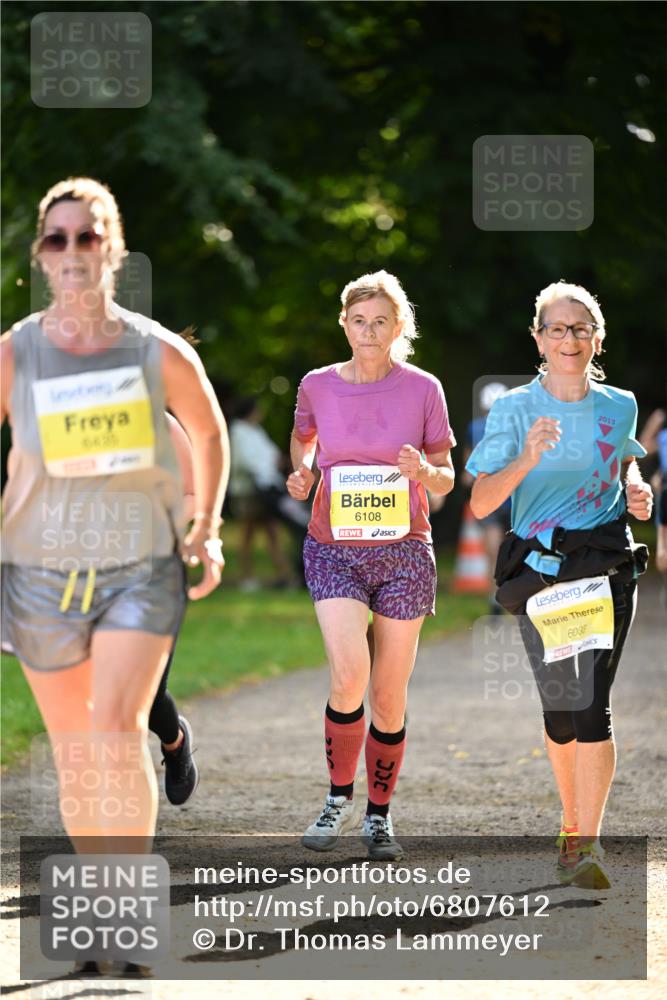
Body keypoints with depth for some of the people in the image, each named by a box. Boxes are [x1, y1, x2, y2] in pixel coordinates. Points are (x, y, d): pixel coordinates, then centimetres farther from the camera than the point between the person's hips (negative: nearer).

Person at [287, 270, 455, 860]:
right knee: (349, 673, -20)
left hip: (403, 551, 0)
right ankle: (339, 800, -1)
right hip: (334, 549, 0)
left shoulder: (423, 389, -2)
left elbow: (447, 480, 4)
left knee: (389, 694, 4)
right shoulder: (318, 386, 1)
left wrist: (423, 470, -18)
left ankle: (379, 816, 21)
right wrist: (301, 473, 1)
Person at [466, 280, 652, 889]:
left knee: (592, 704, -13)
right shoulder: (514, 411, -1)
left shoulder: (619, 407, 7)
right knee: (560, 711, 3)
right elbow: (481, 502, -9)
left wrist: (635, 490, 7)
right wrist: (526, 460, -25)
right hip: (540, 570, 0)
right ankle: (574, 821, 30)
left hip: (608, 566, 0)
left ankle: (585, 847, -14)